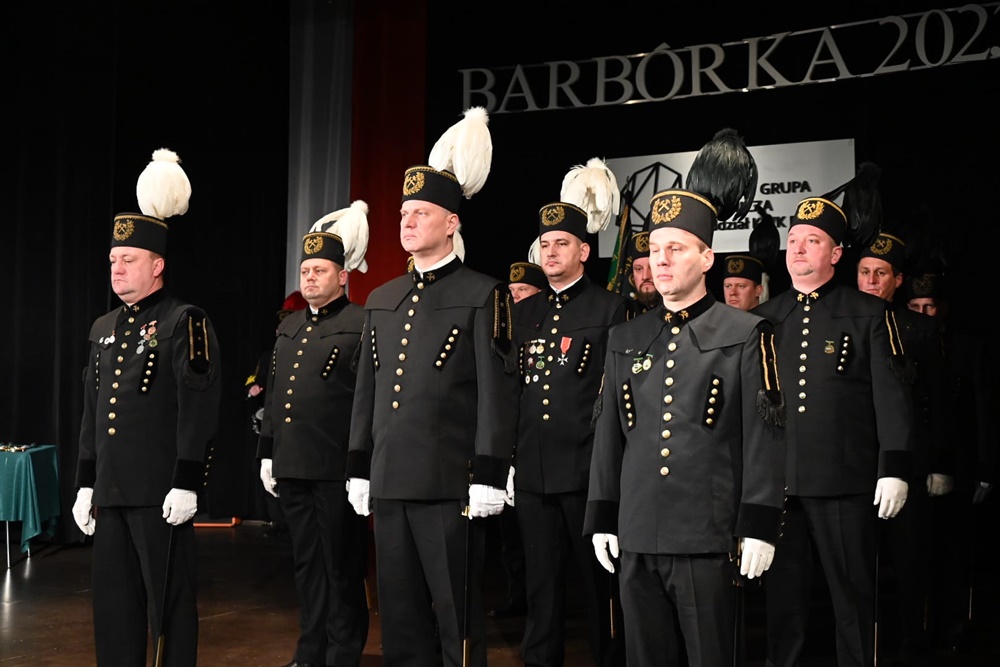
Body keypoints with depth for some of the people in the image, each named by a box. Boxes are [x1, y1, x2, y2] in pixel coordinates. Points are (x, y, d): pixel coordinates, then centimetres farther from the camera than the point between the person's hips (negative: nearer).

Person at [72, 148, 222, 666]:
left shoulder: (184, 322, -7)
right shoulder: (103, 328, 16)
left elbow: (199, 409, -13)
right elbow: (92, 411, 19)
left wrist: (186, 484, -18)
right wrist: (85, 484, 16)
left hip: (161, 491, -7)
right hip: (110, 490, 7)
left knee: (170, 600, 1)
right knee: (114, 602, 12)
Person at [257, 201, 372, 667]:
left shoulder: (361, 324, -7)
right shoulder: (289, 327, 17)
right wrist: (266, 454, 17)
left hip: (336, 468, -7)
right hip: (291, 467, 7)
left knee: (341, 567, 2)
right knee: (306, 563, 13)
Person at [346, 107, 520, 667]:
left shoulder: (484, 296, -4)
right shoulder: (382, 300, 15)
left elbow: (498, 392, -9)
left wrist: (488, 477, -14)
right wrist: (359, 470, 15)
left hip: (450, 484, -6)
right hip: (390, 482, 6)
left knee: (457, 612, 2)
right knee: (399, 612, 13)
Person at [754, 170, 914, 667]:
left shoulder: (869, 314, 2)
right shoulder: (762, 319, 11)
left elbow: (890, 396, -2)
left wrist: (894, 468, -10)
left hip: (845, 480, -3)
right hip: (775, 481, 3)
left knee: (854, 597, 6)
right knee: (781, 596, 10)